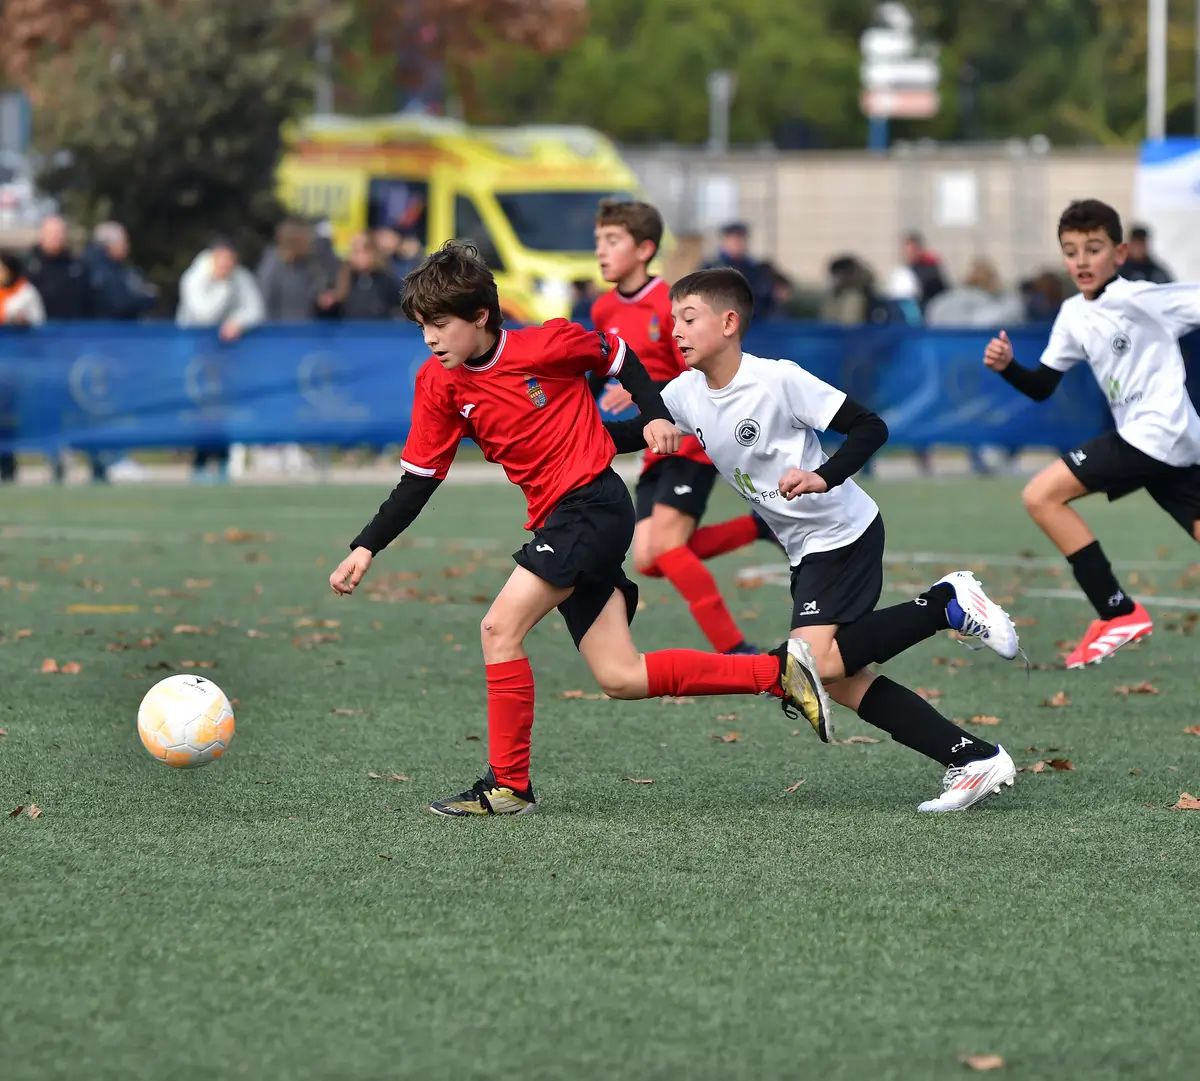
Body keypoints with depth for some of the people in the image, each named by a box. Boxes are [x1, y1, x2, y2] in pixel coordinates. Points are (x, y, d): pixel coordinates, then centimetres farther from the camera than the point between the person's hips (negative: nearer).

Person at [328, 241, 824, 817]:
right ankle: (776, 671, 12)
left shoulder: (548, 344, -12)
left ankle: (508, 786, -10)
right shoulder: (439, 385, 2)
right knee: (620, 678, 3)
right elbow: (419, 479, 5)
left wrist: (655, 414, -5)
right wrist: (366, 548, -4)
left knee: (500, 629, -19)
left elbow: (618, 356, 7)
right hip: (557, 522, 7)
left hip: (594, 503, -7)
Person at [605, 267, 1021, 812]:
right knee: (839, 680, 2)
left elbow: (870, 427, -18)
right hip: (806, 549, 8)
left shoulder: (779, 380, -19)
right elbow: (630, 433, 13)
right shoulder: (686, 394, 2)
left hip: (844, 532, -8)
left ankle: (945, 604, -8)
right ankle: (974, 758, 4)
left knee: (816, 665, -22)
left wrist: (823, 478, -33)